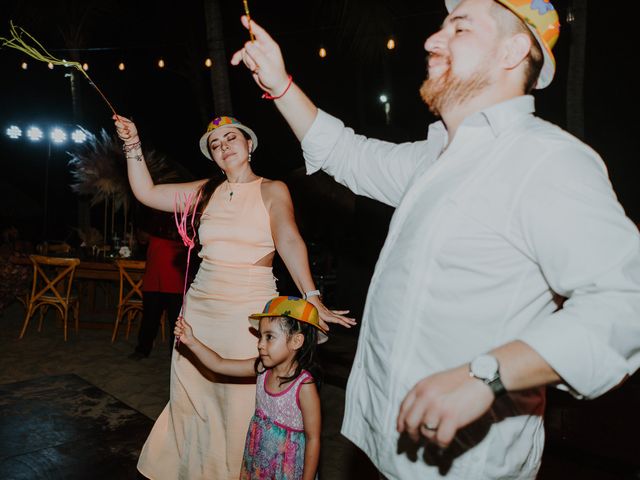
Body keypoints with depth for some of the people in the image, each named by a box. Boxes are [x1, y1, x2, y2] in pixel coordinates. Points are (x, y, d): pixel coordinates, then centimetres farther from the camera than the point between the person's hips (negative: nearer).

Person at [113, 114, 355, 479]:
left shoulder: (272, 190, -3)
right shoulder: (206, 191, 10)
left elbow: (288, 240, -19)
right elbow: (147, 193, 12)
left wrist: (312, 298, -31)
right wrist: (133, 145, 3)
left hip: (249, 309, -4)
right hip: (200, 306, 5)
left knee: (242, 405, 1)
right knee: (190, 400, 13)